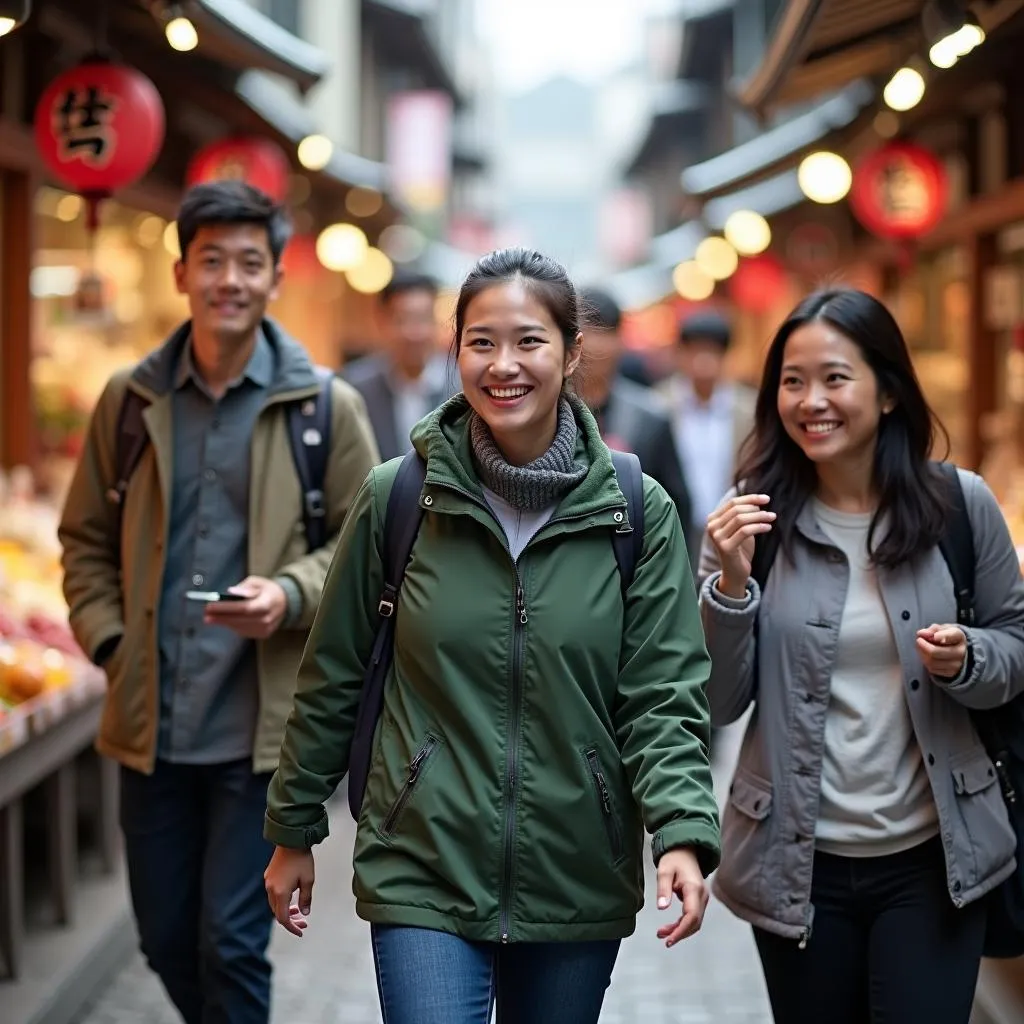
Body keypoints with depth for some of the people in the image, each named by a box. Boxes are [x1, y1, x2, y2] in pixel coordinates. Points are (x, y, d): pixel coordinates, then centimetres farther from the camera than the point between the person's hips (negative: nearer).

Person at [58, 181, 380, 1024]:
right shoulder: (130, 399, 5)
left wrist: (291, 594, -17)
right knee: (165, 941, 14)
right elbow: (87, 538, 13)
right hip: (151, 725, 4)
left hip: (262, 727, -3)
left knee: (231, 945, -3)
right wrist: (108, 640, 0)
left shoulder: (326, 407, -3)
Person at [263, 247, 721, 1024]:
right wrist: (294, 833, 9)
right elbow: (334, 678, 5)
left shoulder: (635, 509, -4)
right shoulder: (397, 497, -4)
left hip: (578, 882, 1)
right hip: (425, 875, -1)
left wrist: (682, 832, -20)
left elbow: (663, 696, -5)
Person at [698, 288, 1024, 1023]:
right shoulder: (751, 515, -5)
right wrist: (730, 584, -19)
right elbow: (719, 704, -5)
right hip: (798, 860, 1)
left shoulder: (961, 504, -4)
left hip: (934, 854, 0)